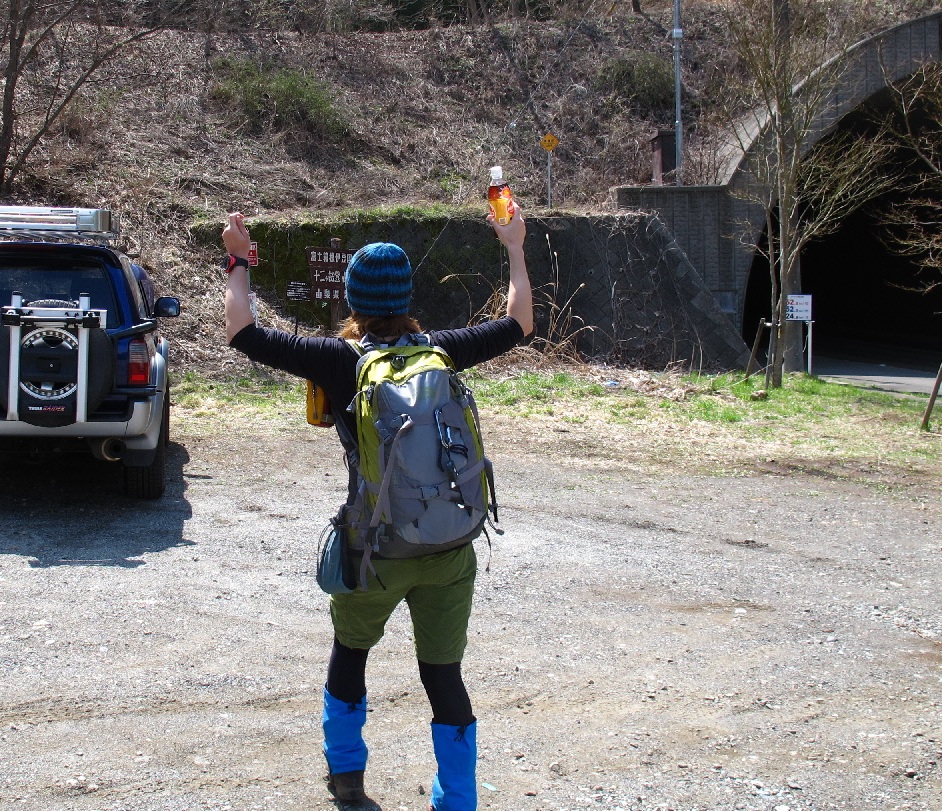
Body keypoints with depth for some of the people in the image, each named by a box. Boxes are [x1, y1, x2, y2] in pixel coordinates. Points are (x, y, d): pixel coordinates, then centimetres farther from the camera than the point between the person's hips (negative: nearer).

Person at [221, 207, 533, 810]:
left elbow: (244, 333, -5)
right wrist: (515, 249, 23)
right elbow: (518, 325, 13)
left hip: (373, 550, -1)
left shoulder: (340, 360, -8)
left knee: (350, 651, 25)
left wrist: (238, 263, 8)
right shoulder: (441, 351, -1)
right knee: (444, 674, 11)